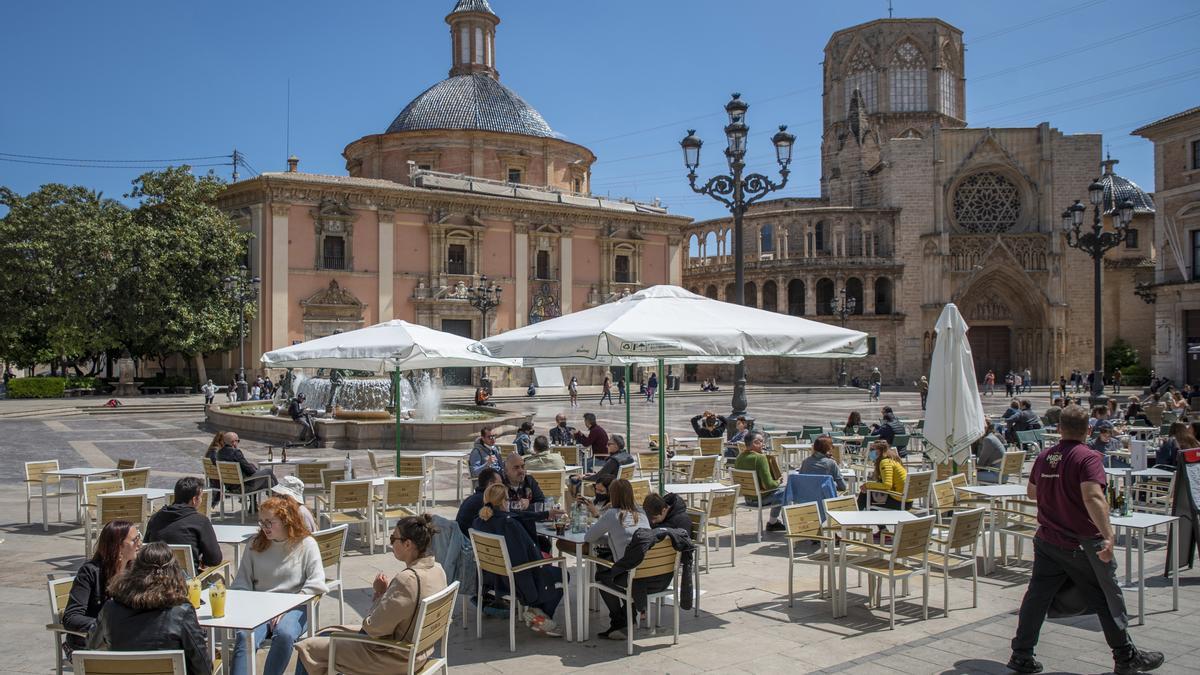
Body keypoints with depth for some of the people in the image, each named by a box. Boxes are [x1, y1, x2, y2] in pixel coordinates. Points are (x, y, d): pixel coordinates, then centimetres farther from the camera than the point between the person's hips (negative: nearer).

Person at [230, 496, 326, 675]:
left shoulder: (306, 544, 1)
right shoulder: (255, 544, 12)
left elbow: (316, 584, -7)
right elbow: (241, 583, 13)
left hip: (294, 607, -2)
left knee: (284, 635, -35)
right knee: (244, 637, -30)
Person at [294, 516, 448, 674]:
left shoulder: (407, 579, -31)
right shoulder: (437, 569, -4)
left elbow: (373, 628, -23)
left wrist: (378, 594, -9)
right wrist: (385, 593, -6)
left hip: (393, 659, -9)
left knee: (307, 649, 4)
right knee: (327, 633, 25)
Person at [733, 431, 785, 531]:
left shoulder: (739, 457, 1)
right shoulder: (760, 457, -23)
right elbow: (768, 484, -26)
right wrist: (778, 482, -3)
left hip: (747, 498, 8)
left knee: (778, 491, 26)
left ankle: (773, 522, 32)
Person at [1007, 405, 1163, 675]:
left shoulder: (1043, 457, 5)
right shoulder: (1088, 458, -14)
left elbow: (1031, 493, 19)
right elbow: (1093, 497, -30)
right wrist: (1108, 535, -33)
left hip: (1046, 540, 5)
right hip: (1082, 544, -5)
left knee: (1037, 596, 8)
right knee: (1107, 598, 11)